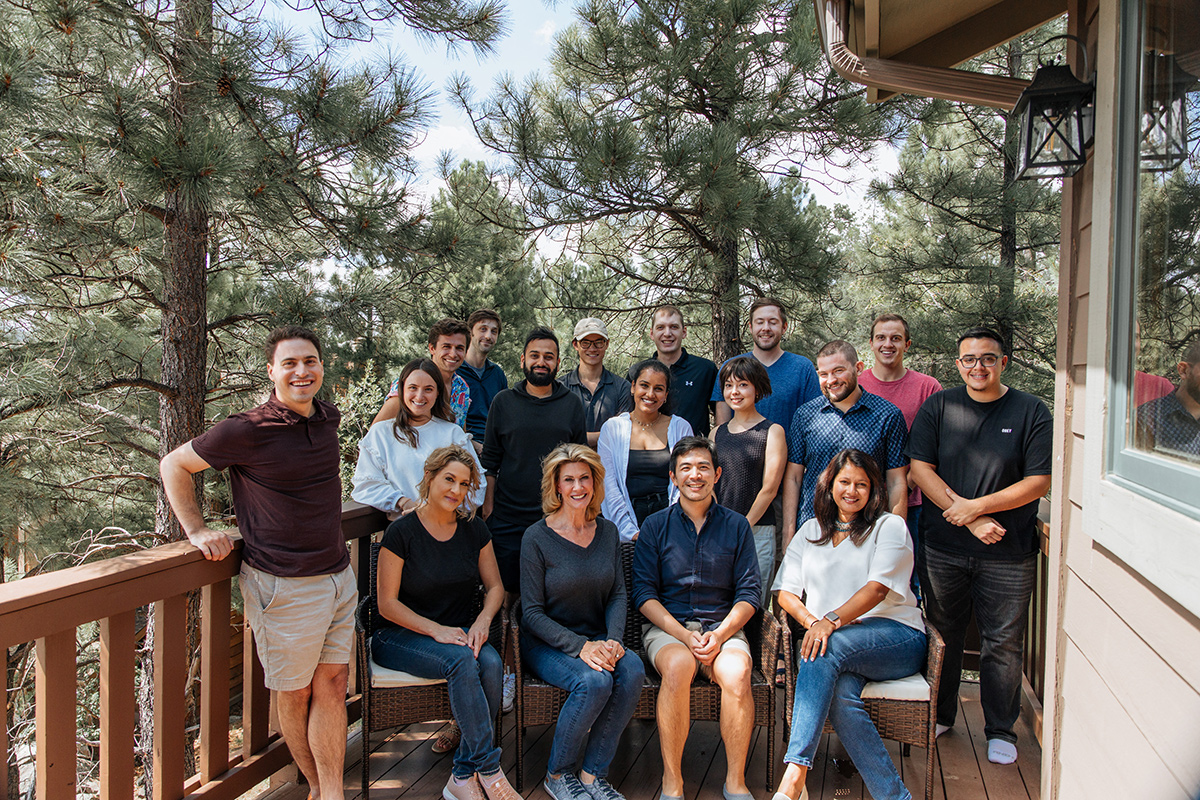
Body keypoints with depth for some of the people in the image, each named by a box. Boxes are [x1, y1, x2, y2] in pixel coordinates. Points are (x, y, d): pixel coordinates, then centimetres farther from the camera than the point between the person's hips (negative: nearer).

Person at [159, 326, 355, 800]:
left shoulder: (329, 418, 4)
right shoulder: (247, 431, -14)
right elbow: (174, 465, -2)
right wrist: (197, 531, -5)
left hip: (339, 576, 6)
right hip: (284, 585, -5)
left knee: (332, 685, 9)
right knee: (294, 692, 10)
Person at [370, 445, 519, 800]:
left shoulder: (474, 529, 4)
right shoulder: (402, 532, -10)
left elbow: (495, 587, 8)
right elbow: (387, 604, -9)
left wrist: (482, 621, -12)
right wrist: (436, 630, -19)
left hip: (460, 633, 4)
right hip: (401, 637, -4)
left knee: (490, 662, -28)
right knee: (463, 661, -33)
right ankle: (489, 771, -22)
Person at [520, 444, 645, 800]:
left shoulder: (608, 532, 5)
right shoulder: (537, 537, -9)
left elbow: (618, 596, 7)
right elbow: (532, 613, -10)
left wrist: (612, 640, -13)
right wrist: (580, 646, -22)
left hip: (597, 639, 4)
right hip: (547, 643, -4)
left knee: (632, 671, -26)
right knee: (594, 681, -31)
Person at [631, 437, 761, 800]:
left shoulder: (736, 526, 10)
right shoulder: (655, 526, 7)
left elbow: (749, 593, 6)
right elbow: (644, 593, 1)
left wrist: (719, 635, -11)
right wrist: (685, 635, -13)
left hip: (723, 626, 1)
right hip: (666, 625, -1)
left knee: (737, 671, -31)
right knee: (679, 666, -34)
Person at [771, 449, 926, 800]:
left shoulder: (890, 526, 7)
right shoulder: (811, 531, 20)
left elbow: (878, 588, -10)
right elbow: (786, 592, 12)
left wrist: (832, 620, -25)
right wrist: (813, 621, -9)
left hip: (896, 637, -3)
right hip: (838, 644, 3)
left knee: (825, 650, -35)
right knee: (840, 694, -33)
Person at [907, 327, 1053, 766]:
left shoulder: (1031, 411, 0)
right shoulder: (937, 407, 2)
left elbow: (1039, 481, -5)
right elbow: (920, 469, -4)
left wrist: (977, 506, -14)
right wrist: (972, 522, -12)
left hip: (1008, 553, -1)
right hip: (943, 548, 1)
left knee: (1003, 643, 7)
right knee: (942, 634, 12)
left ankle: (1000, 730, 26)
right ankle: (939, 716, 32)